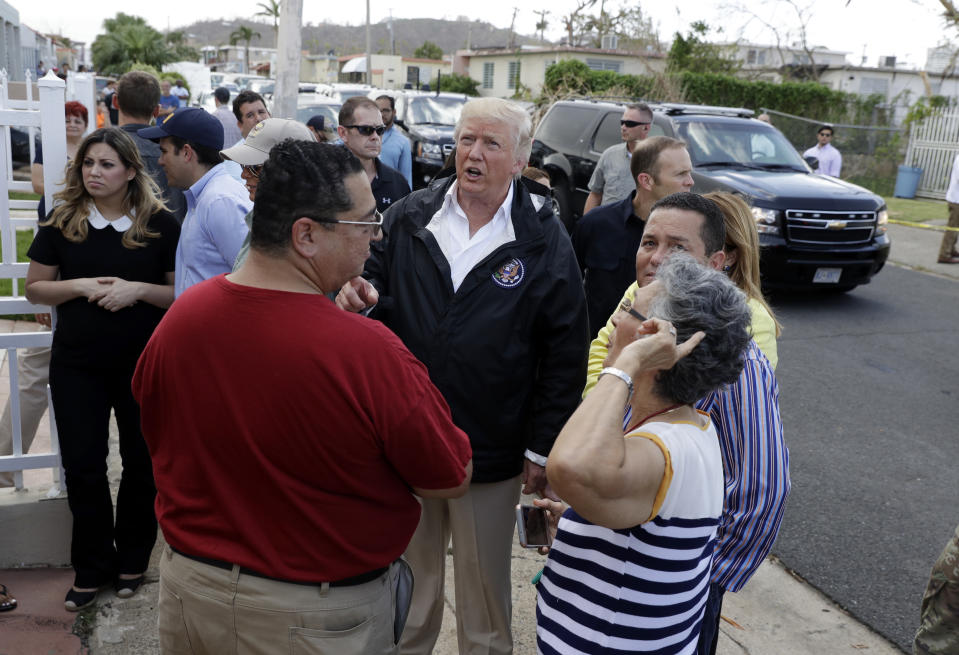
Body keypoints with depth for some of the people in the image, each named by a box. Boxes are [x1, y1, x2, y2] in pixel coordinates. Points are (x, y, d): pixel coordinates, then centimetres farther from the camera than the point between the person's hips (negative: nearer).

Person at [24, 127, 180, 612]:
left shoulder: (160, 224, -4)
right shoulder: (62, 222, 0)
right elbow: (35, 289, 3)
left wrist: (138, 289, -20)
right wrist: (81, 286, -14)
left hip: (142, 362, -1)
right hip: (77, 363, 1)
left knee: (141, 462, 10)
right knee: (82, 466, 5)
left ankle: (132, 560, 30)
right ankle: (92, 568, 23)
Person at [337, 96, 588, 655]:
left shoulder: (545, 240, -6)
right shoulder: (408, 218, 0)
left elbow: (565, 353, -5)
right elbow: (380, 303, 8)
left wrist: (543, 448, -6)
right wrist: (362, 297, -18)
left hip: (493, 452, -2)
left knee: (485, 588, 16)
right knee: (408, 578, 21)